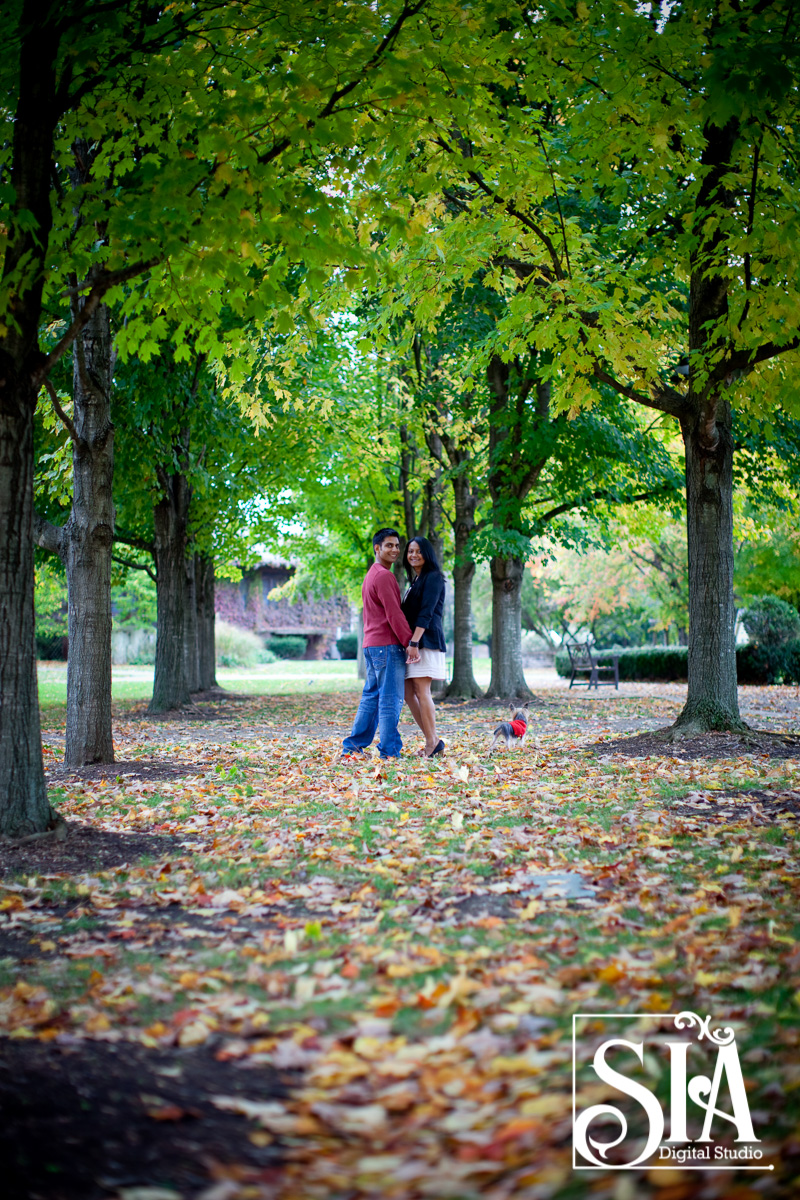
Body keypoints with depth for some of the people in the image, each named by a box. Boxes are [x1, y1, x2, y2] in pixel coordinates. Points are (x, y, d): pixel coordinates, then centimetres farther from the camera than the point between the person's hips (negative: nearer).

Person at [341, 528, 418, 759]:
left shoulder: (370, 575, 21)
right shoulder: (384, 576, -12)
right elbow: (394, 614, -17)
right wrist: (409, 643, -17)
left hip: (371, 645, 10)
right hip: (387, 645, -10)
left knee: (371, 696, 13)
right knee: (391, 700, -7)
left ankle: (354, 746, 13)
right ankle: (389, 751, -7)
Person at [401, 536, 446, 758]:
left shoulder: (433, 577, -6)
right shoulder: (415, 581, 22)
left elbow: (426, 613, -16)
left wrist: (414, 642, -22)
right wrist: (409, 643, 14)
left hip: (426, 640, -9)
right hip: (411, 641, 9)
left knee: (421, 691, -11)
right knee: (408, 693, 5)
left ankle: (433, 743, -7)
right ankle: (432, 741, 8)